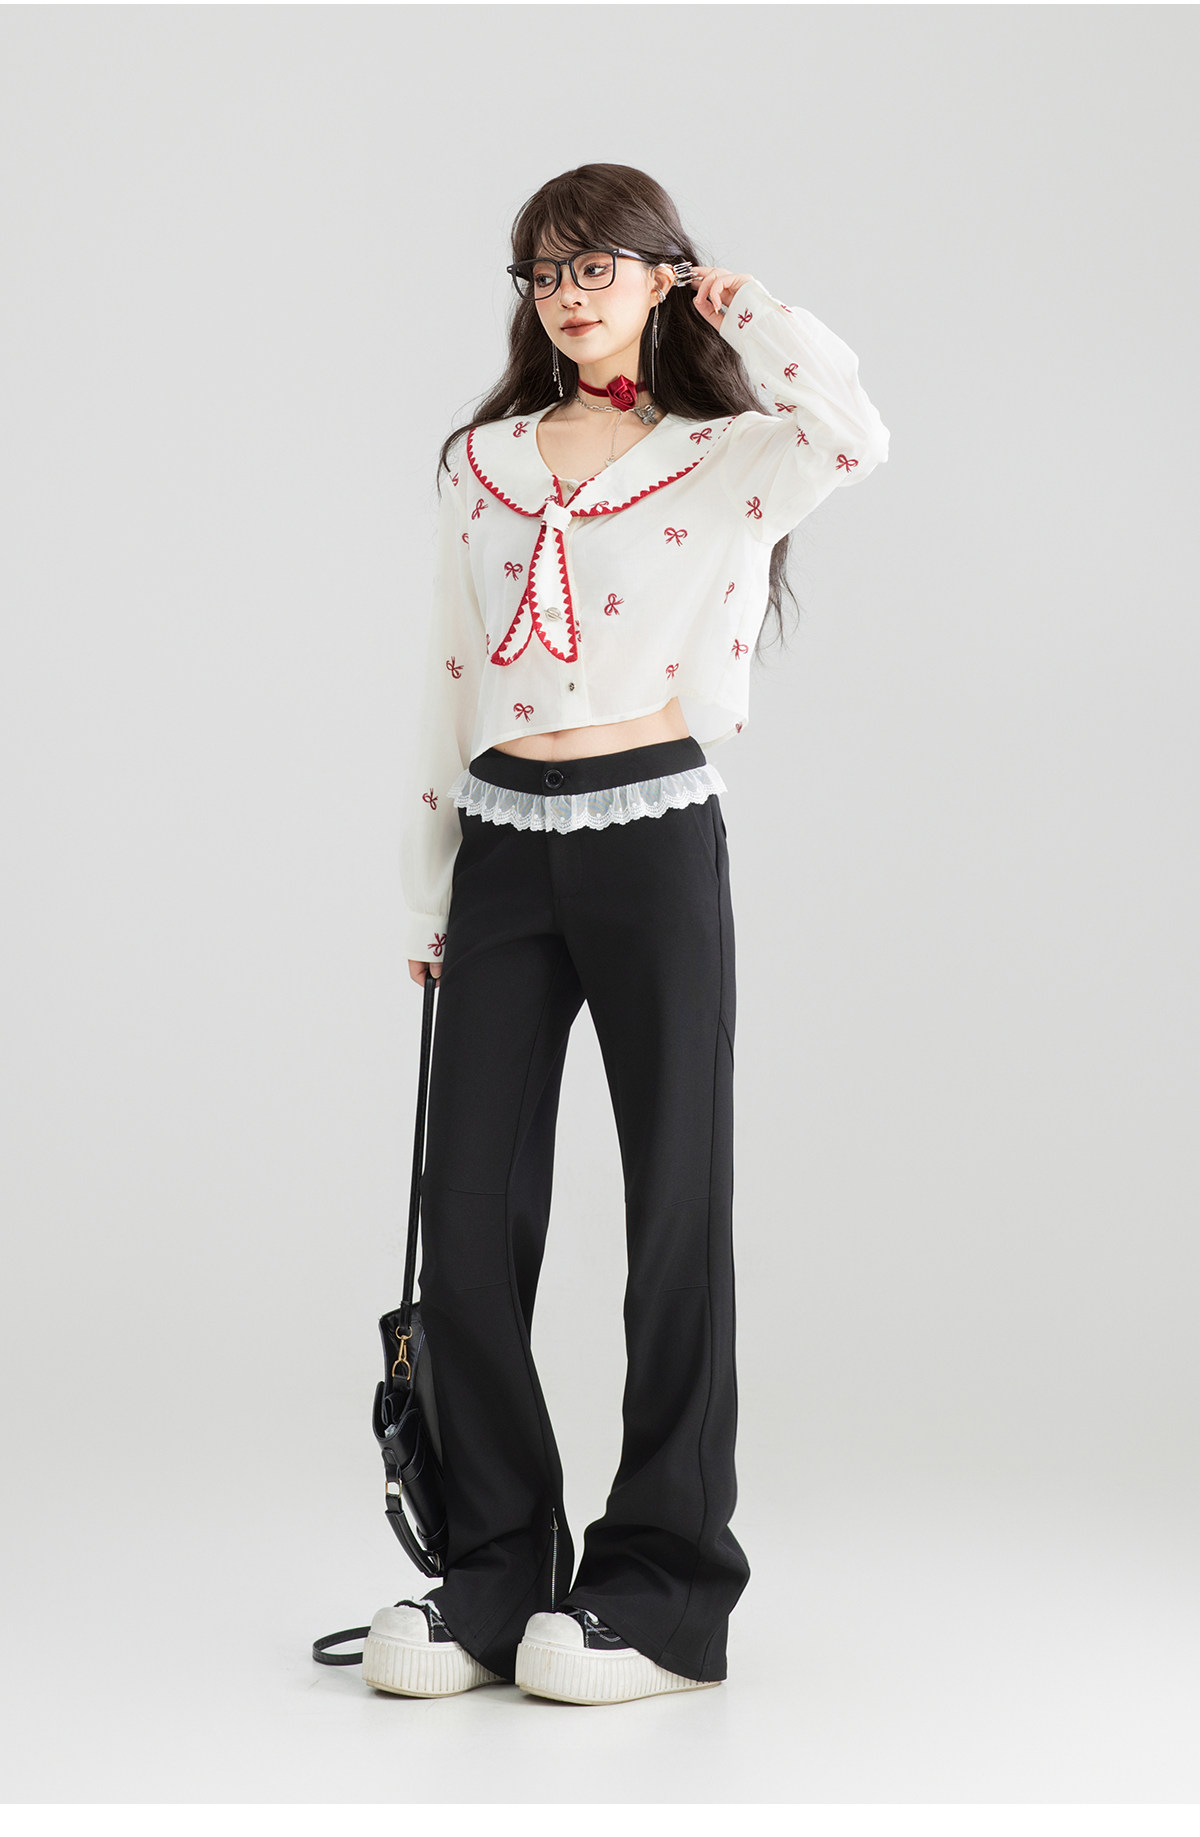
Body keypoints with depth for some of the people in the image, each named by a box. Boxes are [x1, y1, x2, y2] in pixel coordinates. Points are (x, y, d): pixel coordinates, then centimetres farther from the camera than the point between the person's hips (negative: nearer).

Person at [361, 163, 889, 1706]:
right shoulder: (484, 462, 13)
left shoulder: (724, 458, 1)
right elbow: (449, 686, 16)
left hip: (653, 839, -4)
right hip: (502, 845, 4)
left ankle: (665, 1583, 13)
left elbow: (854, 437, -22)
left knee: (675, 1203, 3)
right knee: (468, 1214, 2)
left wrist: (742, 301, -7)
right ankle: (493, 1568, 15)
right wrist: (427, 895, 15)